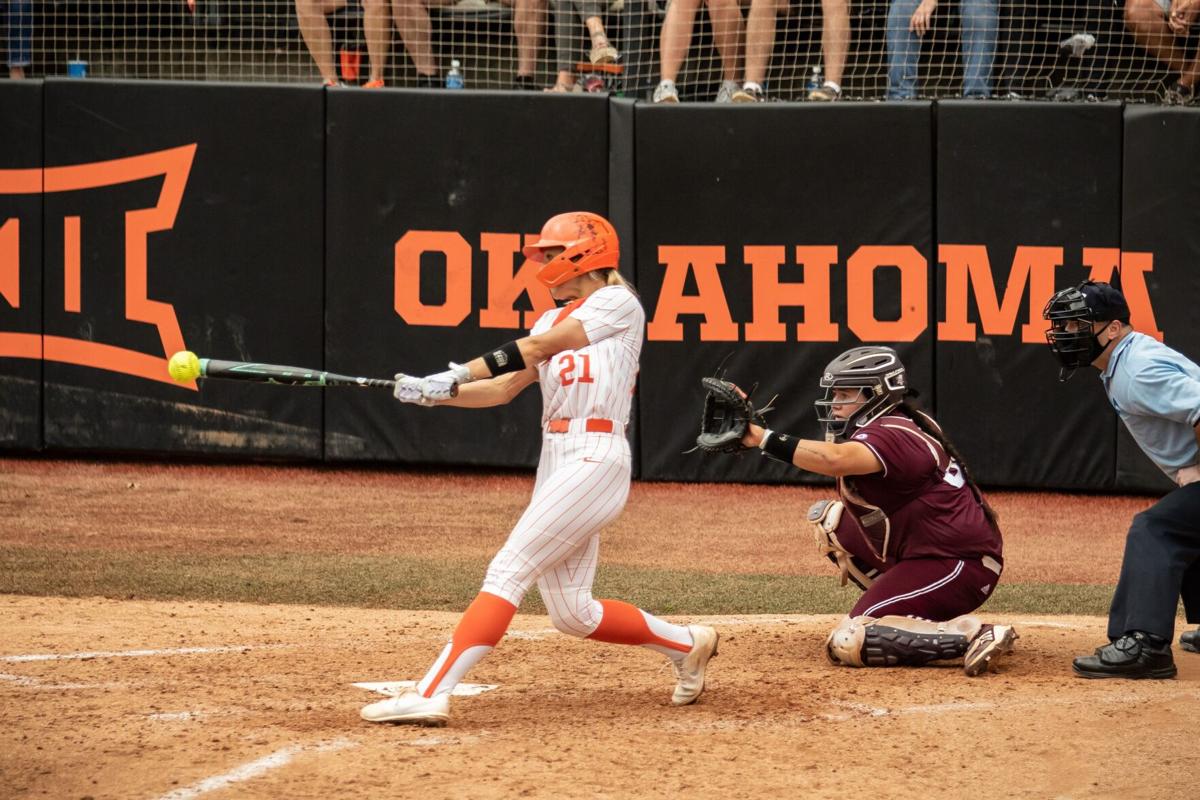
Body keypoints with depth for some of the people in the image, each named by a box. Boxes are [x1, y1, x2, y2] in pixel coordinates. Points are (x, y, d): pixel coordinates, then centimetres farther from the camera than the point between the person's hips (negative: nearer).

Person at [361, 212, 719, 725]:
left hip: (595, 459, -9)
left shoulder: (618, 304, -3)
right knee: (572, 614, 9)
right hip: (554, 462, 9)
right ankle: (687, 645, 27)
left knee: (506, 572, -16)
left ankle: (432, 695, -22)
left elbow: (538, 347, -11)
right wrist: (438, 393, -4)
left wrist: (458, 373, -16)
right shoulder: (553, 320, 21)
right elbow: (505, 388, 12)